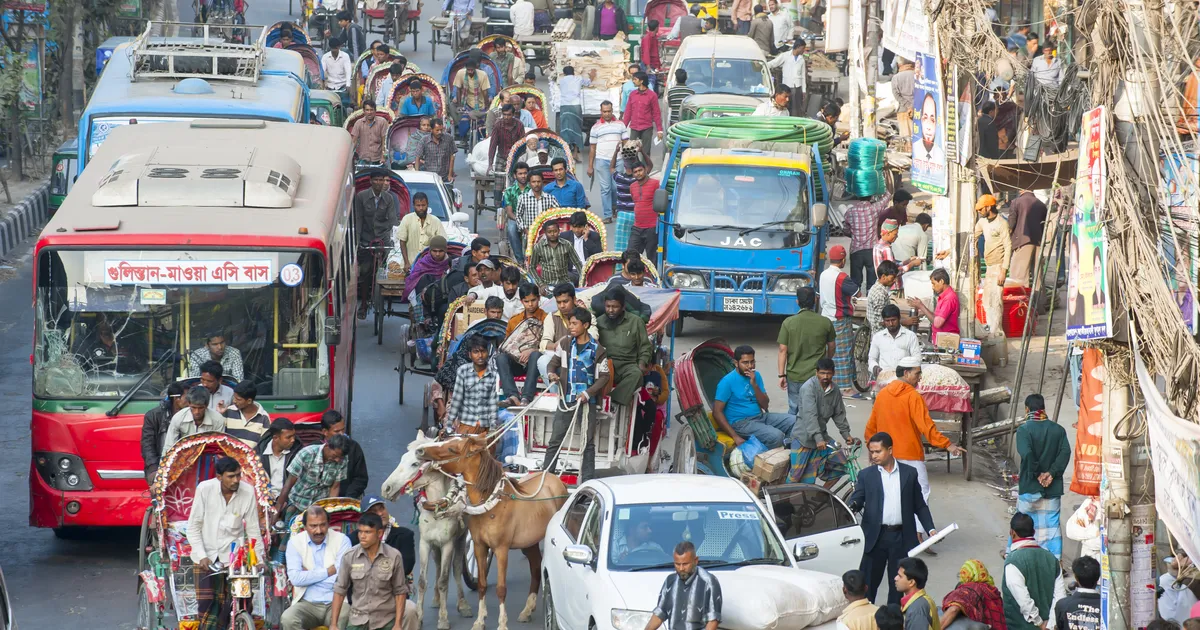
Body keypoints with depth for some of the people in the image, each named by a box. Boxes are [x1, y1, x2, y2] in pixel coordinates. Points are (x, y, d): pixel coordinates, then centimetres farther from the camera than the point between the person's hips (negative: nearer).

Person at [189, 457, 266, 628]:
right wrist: (202, 556, -14)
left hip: (232, 555, 1)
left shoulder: (247, 492, -7)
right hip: (206, 555, -1)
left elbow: (253, 530, 0)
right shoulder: (205, 489, -11)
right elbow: (193, 526, -5)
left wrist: (259, 559, -6)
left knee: (227, 605, -4)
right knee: (205, 602, -8)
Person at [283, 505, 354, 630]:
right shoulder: (295, 542, 4)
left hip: (337, 602, -1)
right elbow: (295, 578, -8)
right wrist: (328, 571, -7)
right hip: (307, 603, 1)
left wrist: (308, 574, -5)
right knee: (288, 620, -30)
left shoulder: (342, 540, 1)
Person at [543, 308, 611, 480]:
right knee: (555, 440, 1)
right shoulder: (565, 344, 4)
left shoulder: (597, 349, -4)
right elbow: (553, 363, 12)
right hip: (566, 400, 2)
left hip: (587, 401, -2)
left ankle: (587, 481, 7)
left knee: (588, 443, 3)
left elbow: (605, 376, -2)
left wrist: (588, 393, -13)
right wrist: (551, 373, -12)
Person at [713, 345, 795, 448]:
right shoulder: (727, 382, -11)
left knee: (794, 421, -7)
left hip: (760, 416, 7)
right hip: (741, 423, -7)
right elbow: (717, 412, -15)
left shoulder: (756, 376, 8)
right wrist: (735, 437, -22)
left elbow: (765, 405, 5)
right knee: (776, 436, -29)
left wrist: (754, 384, -12)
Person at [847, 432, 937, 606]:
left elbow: (920, 505, 11)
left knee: (897, 584, 6)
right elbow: (856, 500, -2)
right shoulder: (866, 475, 6)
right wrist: (853, 506, -26)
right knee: (867, 584, -1)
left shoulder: (909, 473, 7)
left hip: (901, 537, 1)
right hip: (875, 537, -1)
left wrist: (930, 529, 1)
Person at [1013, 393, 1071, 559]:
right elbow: (1065, 452, -6)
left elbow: (1026, 454, -23)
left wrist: (1037, 474, -13)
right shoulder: (1058, 429, 4)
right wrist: (1052, 473, -11)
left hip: (1030, 487, -3)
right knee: (1052, 525, 6)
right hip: (1052, 489, 3)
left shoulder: (1024, 430, -10)